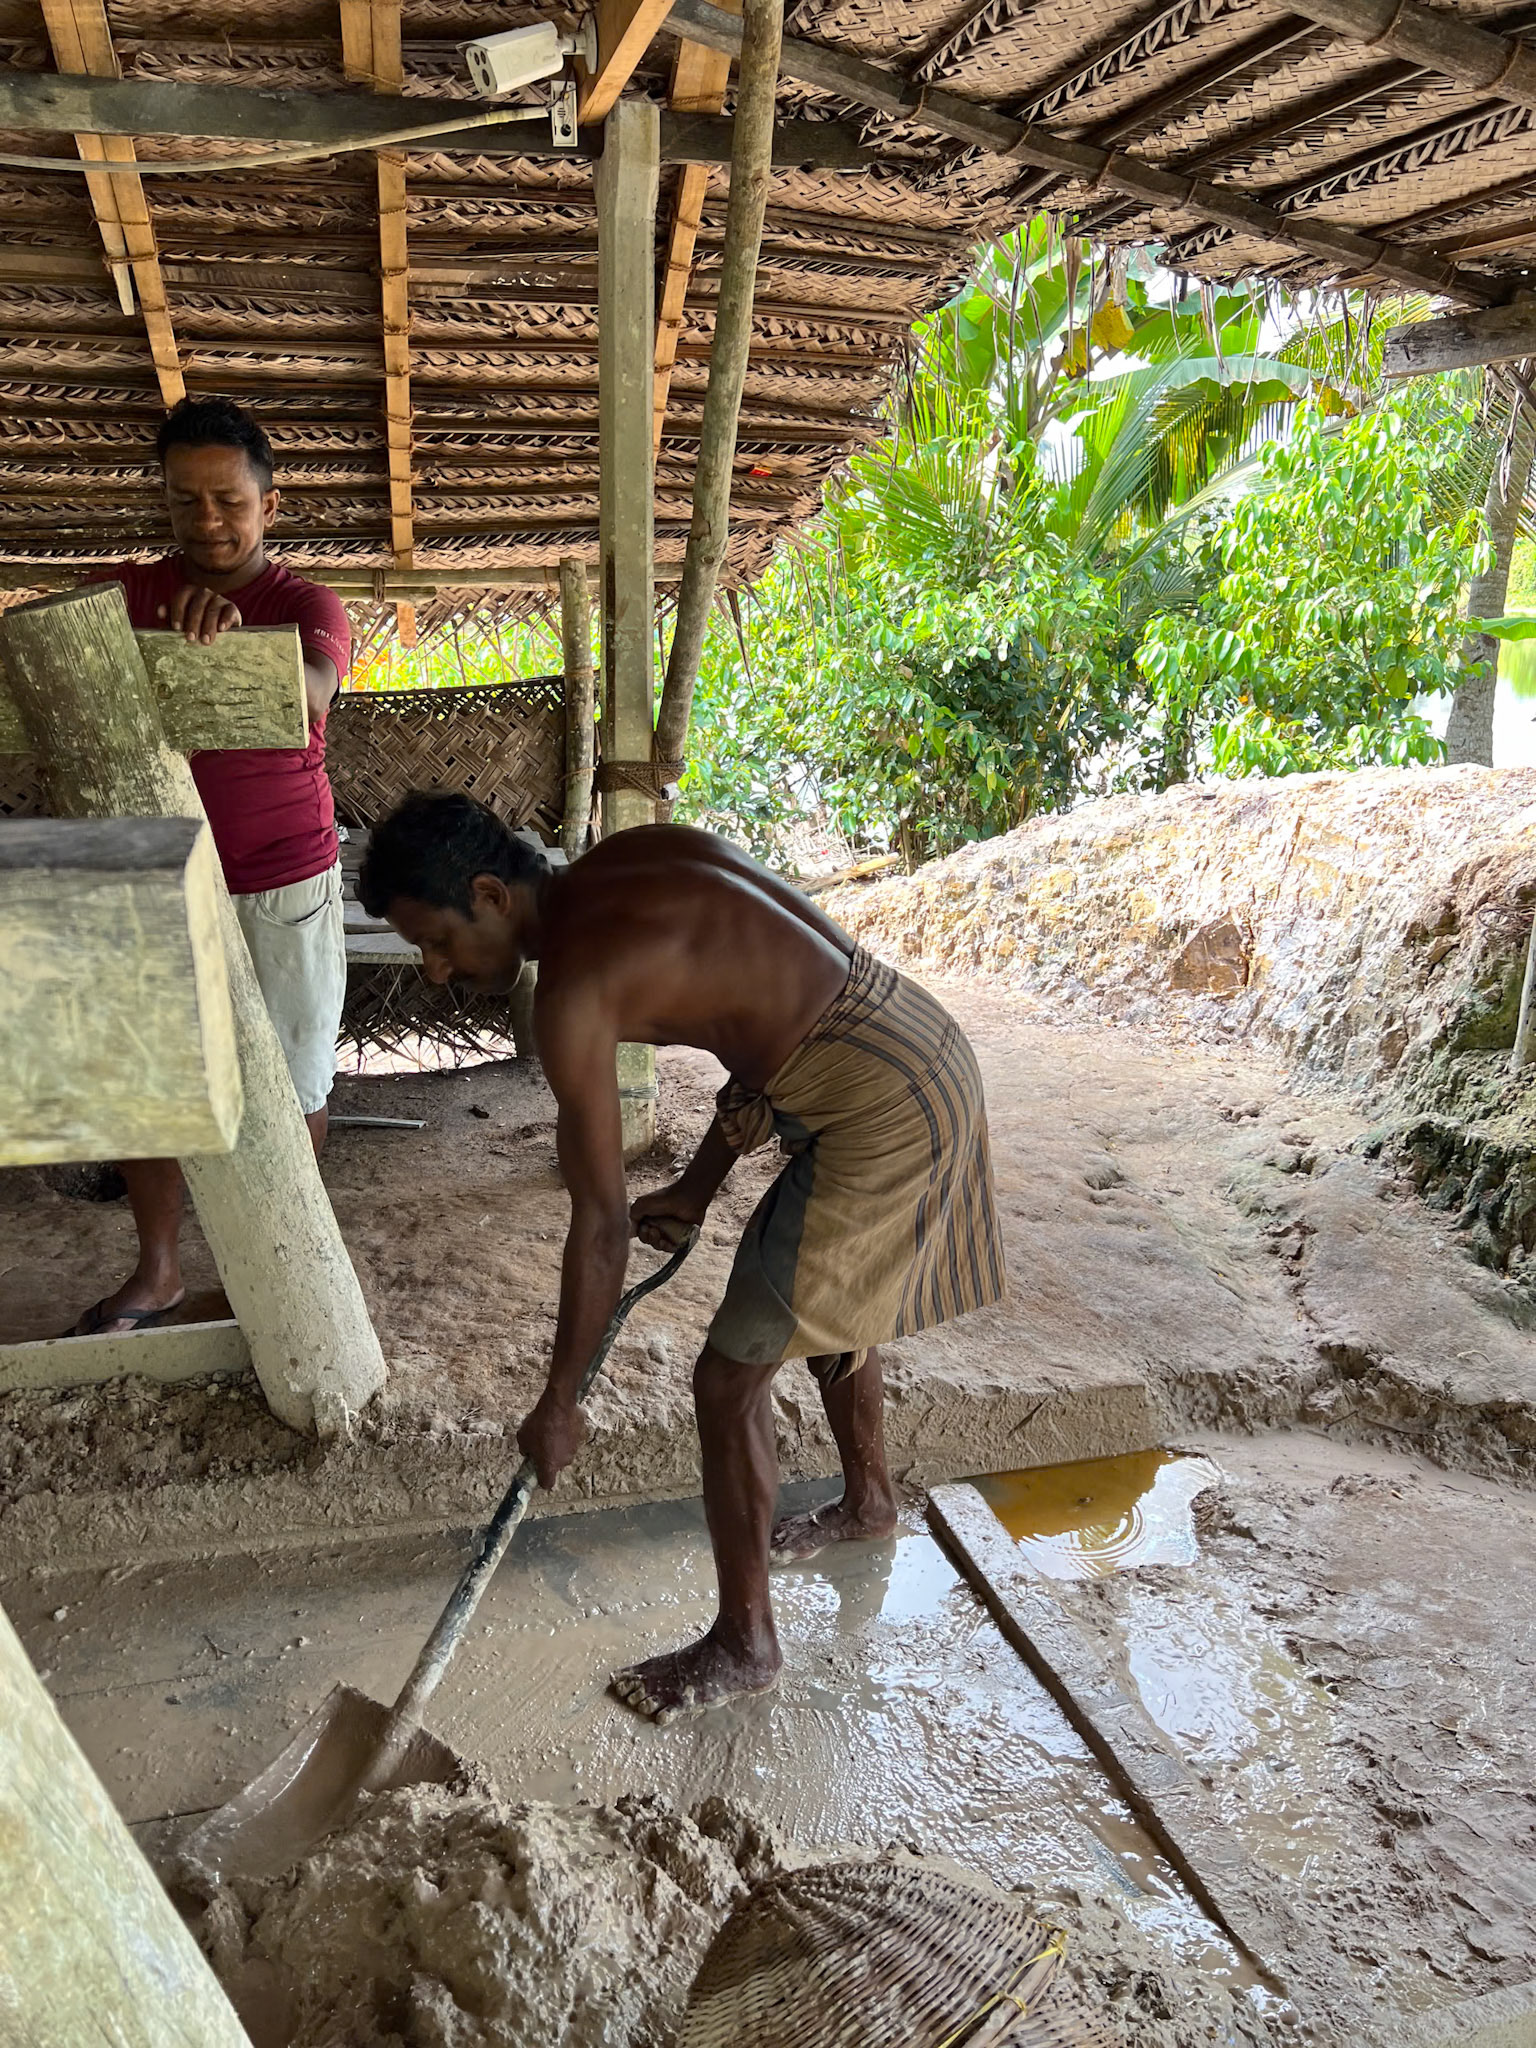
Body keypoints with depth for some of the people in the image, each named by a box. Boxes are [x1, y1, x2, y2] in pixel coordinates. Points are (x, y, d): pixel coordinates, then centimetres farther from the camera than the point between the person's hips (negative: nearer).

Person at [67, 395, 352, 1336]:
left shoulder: (307, 605, -5)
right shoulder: (123, 591, 3)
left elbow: (311, 695, -27)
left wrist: (230, 636, -46)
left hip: (283, 888, -3)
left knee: (290, 1085, 7)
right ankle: (158, 1273, 27)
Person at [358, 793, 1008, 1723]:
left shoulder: (574, 988, -18)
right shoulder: (629, 860, 7)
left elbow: (602, 1226, -14)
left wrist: (559, 1406, -2)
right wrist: (701, 1184, 14)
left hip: (884, 1113, -10)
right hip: (917, 1046, 10)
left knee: (730, 1378, 1)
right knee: (830, 1297, 31)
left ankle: (745, 1644, 21)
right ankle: (870, 1500, 56)